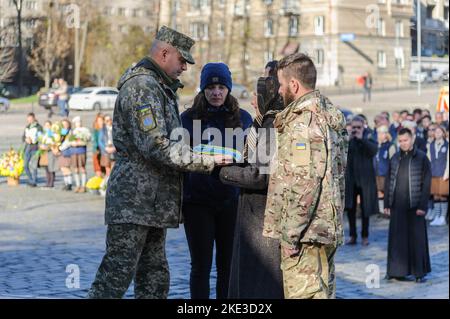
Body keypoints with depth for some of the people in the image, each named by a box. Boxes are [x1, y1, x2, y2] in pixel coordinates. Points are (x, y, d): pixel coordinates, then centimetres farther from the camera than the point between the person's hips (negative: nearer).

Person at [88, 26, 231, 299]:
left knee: (155, 278, 12)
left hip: (154, 202, 11)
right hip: (135, 201, -11)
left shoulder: (161, 87, 20)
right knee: (117, 275, -9)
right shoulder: (142, 86, -13)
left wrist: (202, 154, 9)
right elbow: (156, 146, -22)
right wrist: (208, 161, -20)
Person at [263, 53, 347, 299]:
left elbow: (306, 181, -22)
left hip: (306, 232, -10)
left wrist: (290, 233, -20)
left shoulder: (304, 121, -16)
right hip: (327, 229, 10)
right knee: (323, 291, 14)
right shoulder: (328, 116, 15)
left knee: (302, 293, -8)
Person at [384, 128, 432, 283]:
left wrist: (423, 206, -11)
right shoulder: (395, 159, 10)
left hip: (414, 206, -3)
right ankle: (396, 270, 10)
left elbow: (426, 183, -5)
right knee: (397, 238, 4)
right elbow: (388, 181, 12)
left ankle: (420, 271, 7)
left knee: (417, 238, 1)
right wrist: (387, 203, 7)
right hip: (397, 206, 4)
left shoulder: (421, 158, -2)